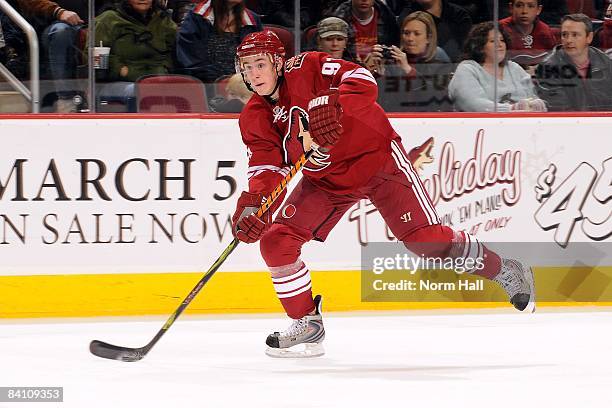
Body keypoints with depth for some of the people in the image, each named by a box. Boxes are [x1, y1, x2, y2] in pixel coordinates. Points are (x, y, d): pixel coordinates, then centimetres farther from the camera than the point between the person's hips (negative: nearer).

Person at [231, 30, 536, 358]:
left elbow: (363, 82, -31)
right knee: (275, 241, -10)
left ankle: (504, 272, 9)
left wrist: (333, 105, -49)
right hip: (326, 180, 6)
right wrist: (253, 203, -28)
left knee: (426, 239, -12)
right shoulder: (254, 118, -3)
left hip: (376, 157, -6)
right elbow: (267, 168, -8)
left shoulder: (306, 68, -19)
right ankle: (308, 324, 3)